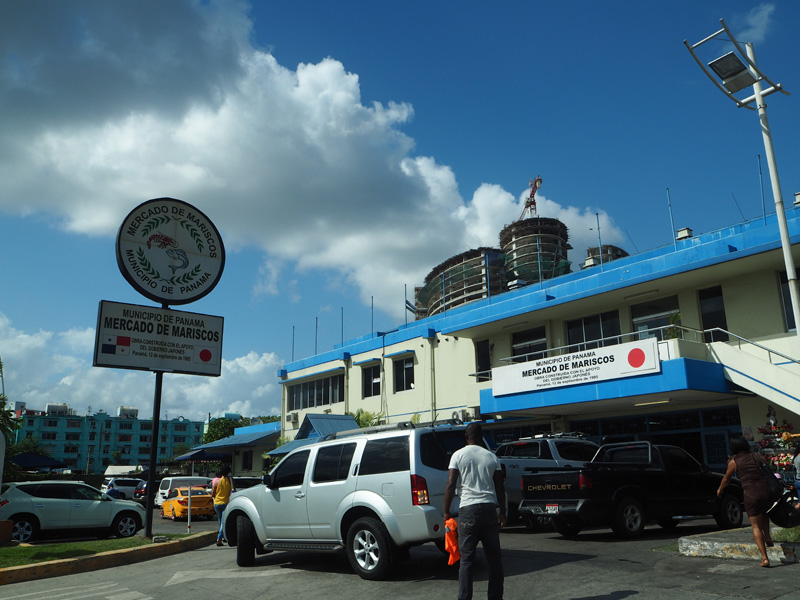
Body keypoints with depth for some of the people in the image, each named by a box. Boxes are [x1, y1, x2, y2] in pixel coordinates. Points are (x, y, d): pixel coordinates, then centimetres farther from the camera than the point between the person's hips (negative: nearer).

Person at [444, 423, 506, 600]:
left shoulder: (458, 455, -1)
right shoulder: (492, 457, 9)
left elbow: (450, 485, -7)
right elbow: (499, 488, 10)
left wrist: (446, 512, 0)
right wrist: (502, 513, 18)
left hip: (469, 509, -3)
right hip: (490, 508, 3)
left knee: (466, 559, 1)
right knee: (494, 557, 12)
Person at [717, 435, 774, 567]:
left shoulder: (734, 462, 4)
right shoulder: (758, 457, 10)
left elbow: (726, 479, 16)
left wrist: (720, 490, 35)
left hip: (751, 495, -3)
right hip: (766, 491, 4)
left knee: (756, 526, 4)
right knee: (764, 513, 36)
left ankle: (764, 558, -4)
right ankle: (768, 538, 27)